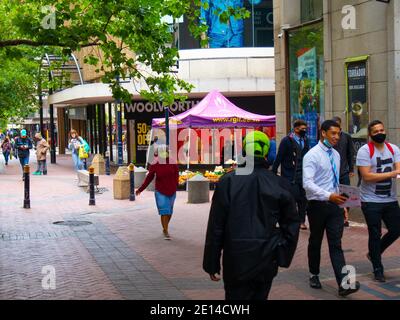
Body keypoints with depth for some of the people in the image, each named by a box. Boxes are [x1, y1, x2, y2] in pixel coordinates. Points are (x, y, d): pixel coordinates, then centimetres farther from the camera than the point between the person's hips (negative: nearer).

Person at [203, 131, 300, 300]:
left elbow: (215, 226, -7)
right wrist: (284, 256, 13)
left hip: (236, 260, -2)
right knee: (260, 296, 18)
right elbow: (292, 224, 3)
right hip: (267, 261, 3)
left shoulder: (228, 182, -8)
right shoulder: (279, 184, -2)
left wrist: (212, 264, 1)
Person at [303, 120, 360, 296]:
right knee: (315, 242, 13)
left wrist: (340, 202, 16)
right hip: (318, 205, -5)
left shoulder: (336, 155, 10)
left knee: (336, 244, -4)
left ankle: (343, 283, -12)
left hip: (334, 204, 5)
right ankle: (314, 275, 32)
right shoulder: (312, 155, -12)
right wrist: (329, 196, -33)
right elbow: (307, 183, -23)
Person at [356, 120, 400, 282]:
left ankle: (374, 253, 35)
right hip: (371, 201, -5)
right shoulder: (365, 151, -10)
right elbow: (367, 176, -19)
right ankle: (377, 269, 20)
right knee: (375, 235, 5)